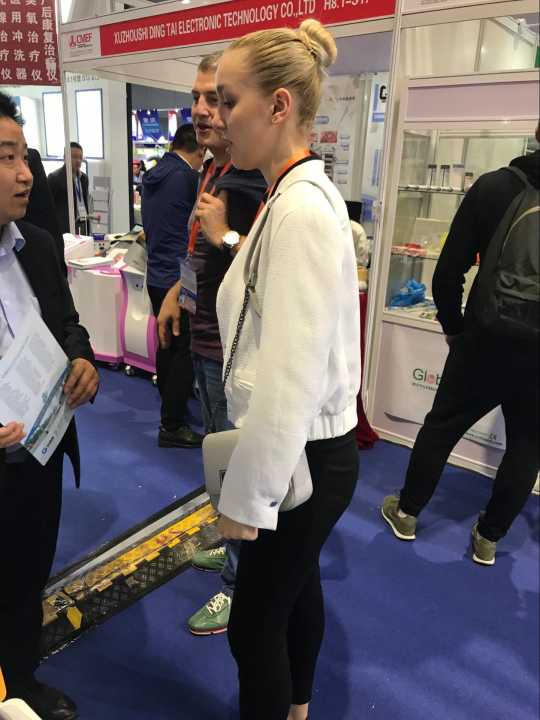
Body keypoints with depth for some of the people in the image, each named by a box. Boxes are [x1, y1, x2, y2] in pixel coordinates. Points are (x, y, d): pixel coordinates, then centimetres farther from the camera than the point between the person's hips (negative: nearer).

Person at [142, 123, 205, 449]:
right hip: (180, 277, -8)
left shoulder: (151, 177, 10)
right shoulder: (189, 177, -14)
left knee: (168, 344, 17)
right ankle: (172, 426, 6)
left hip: (157, 274, 8)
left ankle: (171, 406, 32)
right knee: (184, 350, -1)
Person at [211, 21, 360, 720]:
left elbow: (290, 379, -27)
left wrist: (245, 498, -19)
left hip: (301, 459, -9)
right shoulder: (301, 194, 6)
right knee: (297, 588, 28)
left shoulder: (301, 209, -24)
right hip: (310, 451, 9)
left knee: (255, 624, 12)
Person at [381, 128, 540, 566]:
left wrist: (454, 328, 4)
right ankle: (489, 537, 28)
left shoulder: (494, 186, -8)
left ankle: (407, 512, 31)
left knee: (441, 427, 16)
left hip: (485, 341, -1)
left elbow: (449, 272, -9)